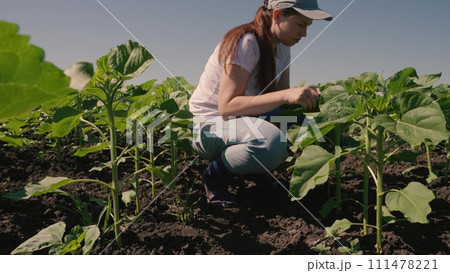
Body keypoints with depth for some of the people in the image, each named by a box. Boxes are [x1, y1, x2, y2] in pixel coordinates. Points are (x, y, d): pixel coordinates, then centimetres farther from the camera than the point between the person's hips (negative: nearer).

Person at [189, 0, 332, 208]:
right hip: (209, 125, -8)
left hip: (242, 120, 8)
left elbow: (281, 99, 4)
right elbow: (226, 106, -29)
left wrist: (307, 97, -18)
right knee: (271, 142, -37)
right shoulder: (245, 43, -21)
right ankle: (214, 175, -9)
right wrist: (285, 95, -37)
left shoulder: (281, 48, 4)